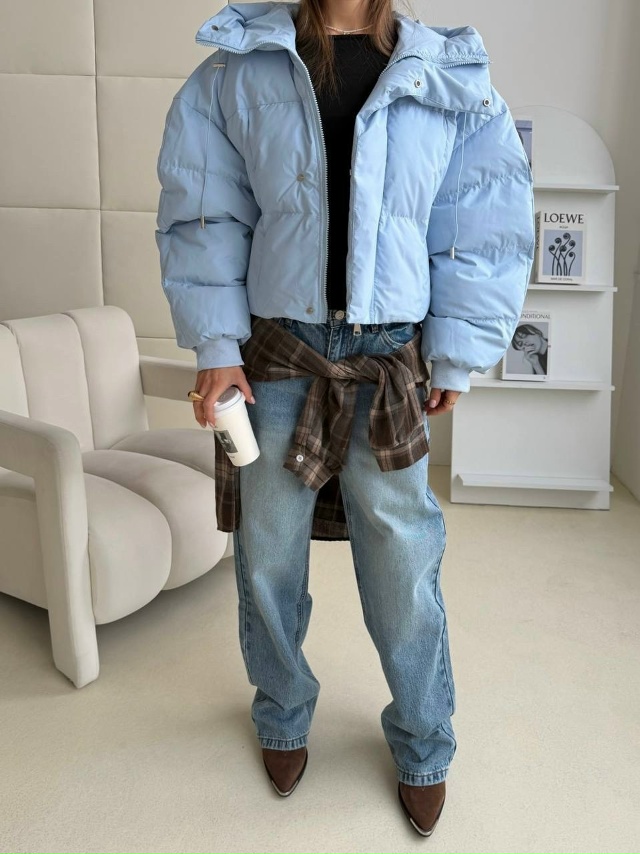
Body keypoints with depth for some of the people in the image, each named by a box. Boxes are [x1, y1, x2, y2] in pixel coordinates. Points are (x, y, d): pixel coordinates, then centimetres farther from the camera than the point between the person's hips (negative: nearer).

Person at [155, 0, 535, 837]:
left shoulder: (452, 80, 3)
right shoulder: (236, 72, 3)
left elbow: (489, 230, 4)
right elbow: (201, 216, 2)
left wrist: (456, 357, 1)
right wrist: (216, 344, -5)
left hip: (391, 365, 0)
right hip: (275, 358, 1)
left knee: (404, 566, 7)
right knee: (268, 557, 12)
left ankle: (422, 745, 34)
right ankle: (284, 716, 41)